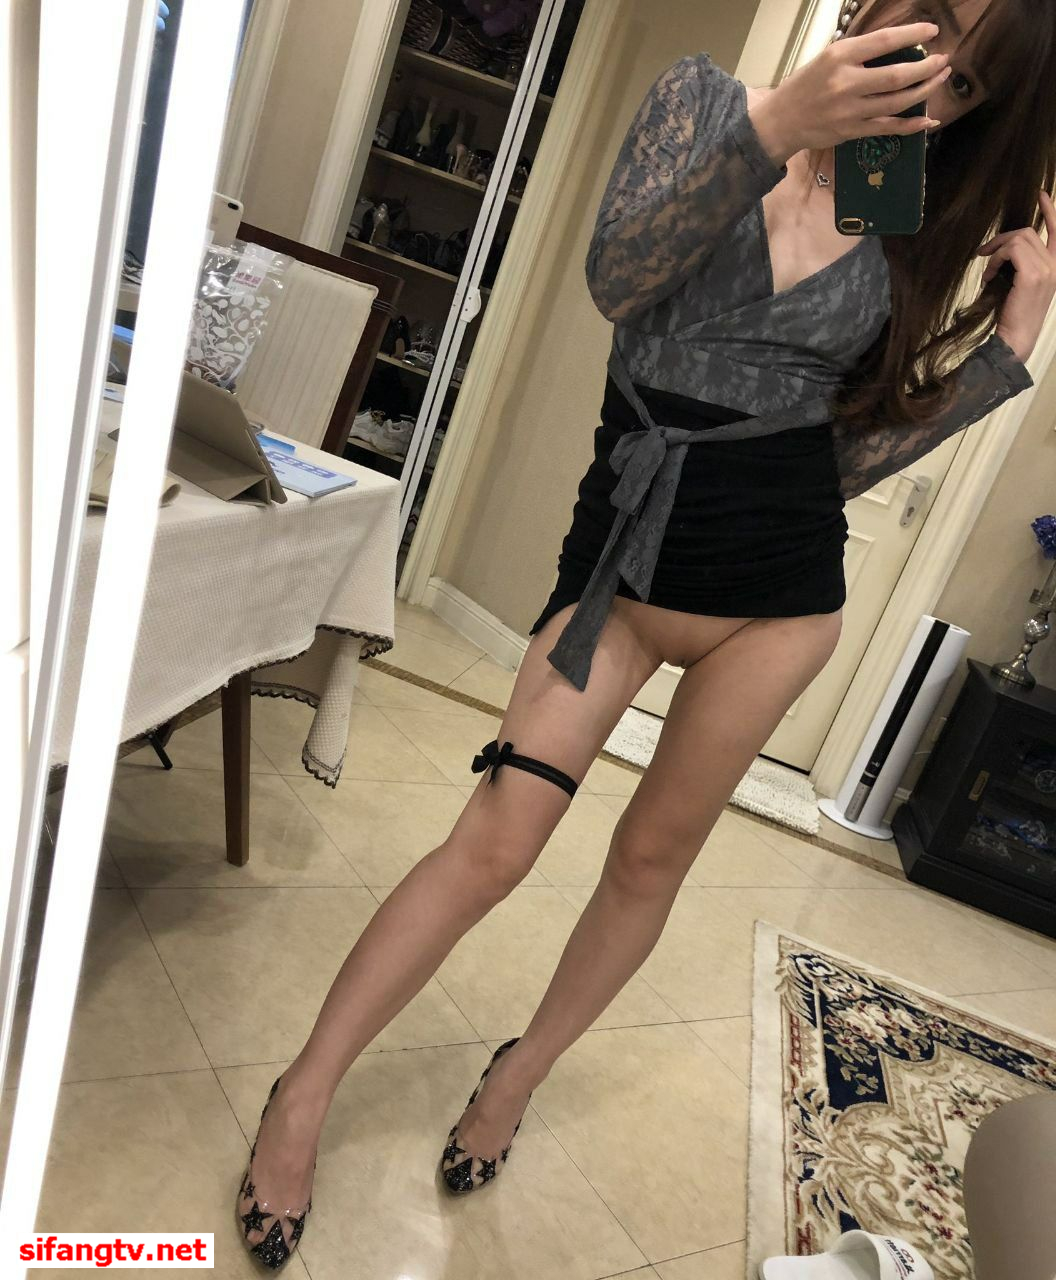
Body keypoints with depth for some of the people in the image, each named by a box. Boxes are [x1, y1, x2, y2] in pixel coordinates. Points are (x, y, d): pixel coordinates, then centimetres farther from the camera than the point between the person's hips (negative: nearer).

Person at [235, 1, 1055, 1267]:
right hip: (630, 546, -3)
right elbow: (617, 275, -15)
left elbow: (850, 449, 7)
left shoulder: (916, 228, 10)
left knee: (652, 857, 10)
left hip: (783, 585, 4)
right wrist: (774, 121, -24)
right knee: (496, 839, -6)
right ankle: (302, 1096, 16)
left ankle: (519, 1074, 35)